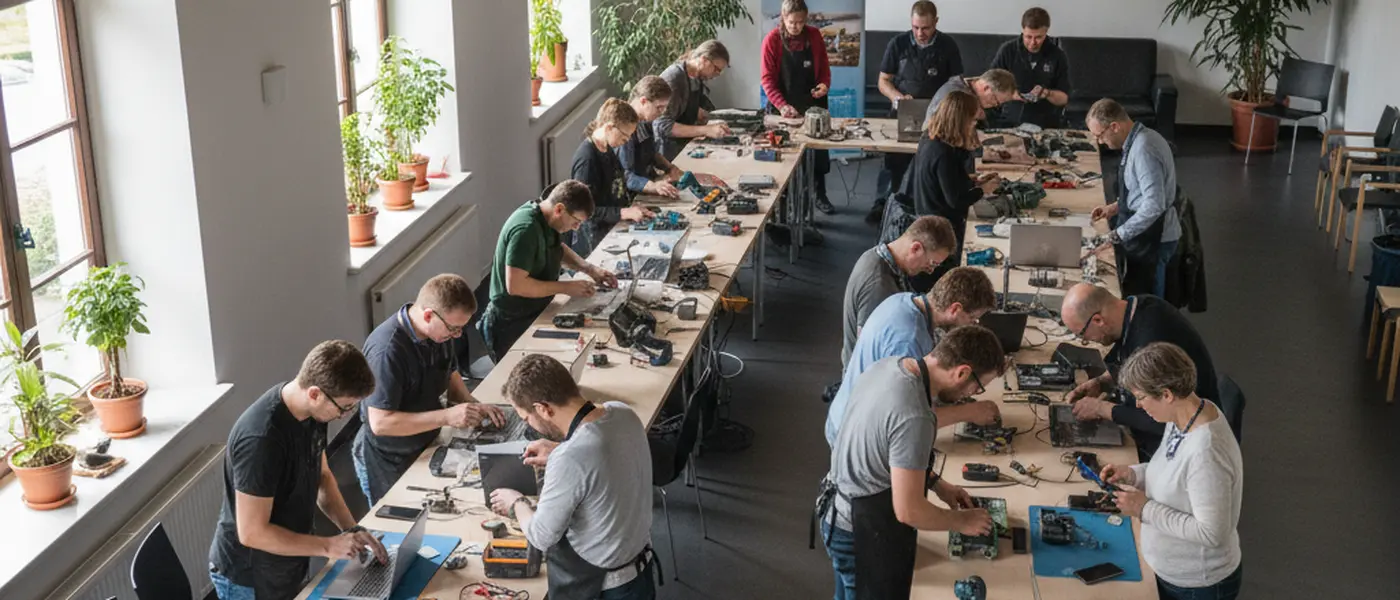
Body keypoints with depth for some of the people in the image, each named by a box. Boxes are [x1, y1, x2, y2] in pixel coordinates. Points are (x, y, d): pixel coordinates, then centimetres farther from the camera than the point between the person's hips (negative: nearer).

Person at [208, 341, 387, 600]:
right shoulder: (261, 439, -33)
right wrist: (328, 546, -22)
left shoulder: (311, 412, -8)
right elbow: (252, 532, -28)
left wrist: (352, 529, -5)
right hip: (249, 579, -7)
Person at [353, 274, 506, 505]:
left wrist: (472, 405, -10)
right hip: (389, 466, -7)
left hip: (426, 448, 7)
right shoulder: (388, 351, -31)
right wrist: (448, 416, -33)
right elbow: (381, 423, -31)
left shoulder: (439, 331, -7)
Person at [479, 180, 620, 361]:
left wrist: (589, 269, 4)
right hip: (513, 325, -9)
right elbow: (515, 285, -32)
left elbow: (559, 248, 20)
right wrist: (566, 287, -25)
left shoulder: (545, 219, 0)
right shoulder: (526, 229, -28)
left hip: (535, 314, 9)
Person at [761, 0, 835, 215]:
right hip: (783, 107, -3)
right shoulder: (772, 39, -11)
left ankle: (820, 196, 22)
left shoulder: (814, 35, -2)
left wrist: (825, 84, -13)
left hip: (812, 103, 3)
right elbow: (767, 78, -11)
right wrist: (781, 105, -22)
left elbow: (824, 66, 9)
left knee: (819, 149, 8)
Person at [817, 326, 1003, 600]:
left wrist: (936, 483, 11)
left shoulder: (888, 365, -5)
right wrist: (961, 522, -10)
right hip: (865, 532, -9)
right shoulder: (913, 418, -33)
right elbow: (908, 511, -27)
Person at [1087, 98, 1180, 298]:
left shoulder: (1143, 150, -25)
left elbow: (1154, 205, -30)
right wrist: (1116, 206, 10)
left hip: (1151, 238, -10)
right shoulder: (1139, 139, 5)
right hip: (1144, 233, 10)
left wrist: (1117, 235, -26)